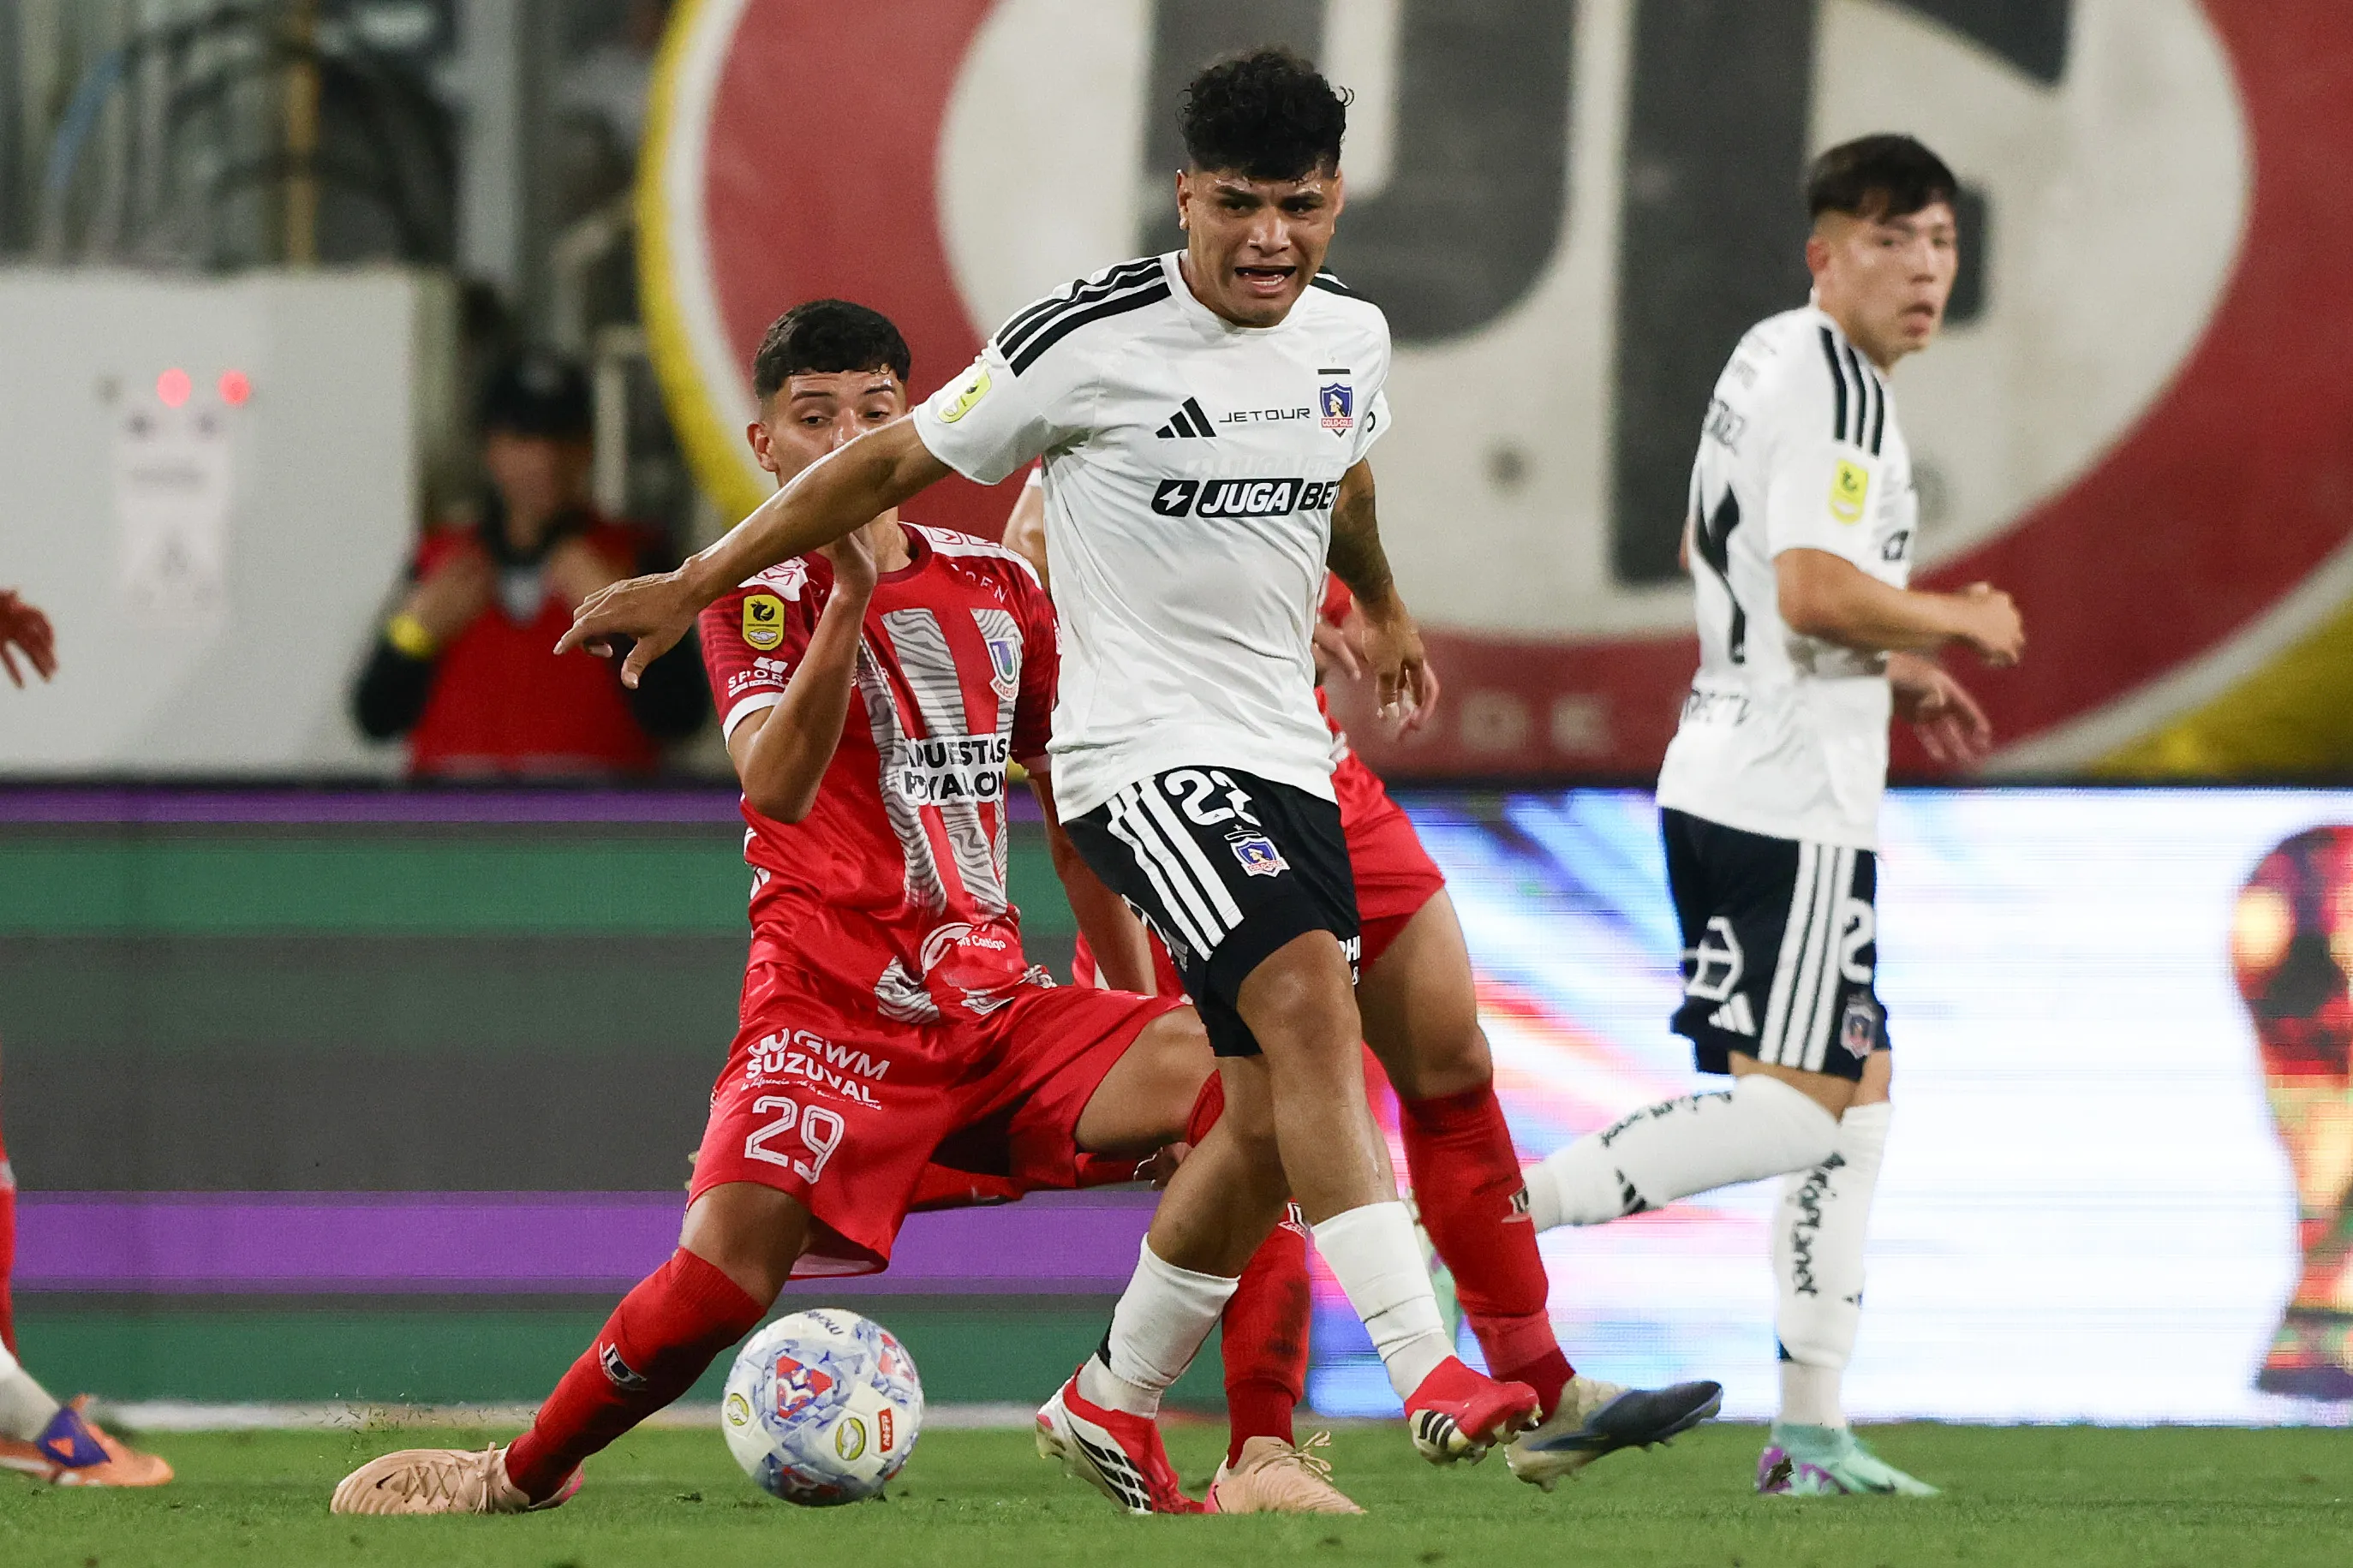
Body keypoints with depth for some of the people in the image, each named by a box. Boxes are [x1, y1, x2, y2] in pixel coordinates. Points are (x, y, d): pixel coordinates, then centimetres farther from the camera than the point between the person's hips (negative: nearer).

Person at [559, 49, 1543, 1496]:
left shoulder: (1351, 333, 6)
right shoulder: (1088, 343, -13)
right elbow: (899, 463, -3)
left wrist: (1383, 605, 48)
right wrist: (698, 583, 1)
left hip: (1288, 757, 7)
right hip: (1143, 749, -7)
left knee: (1277, 1129, 7)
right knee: (1309, 997, -29)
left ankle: (1114, 1406, 27)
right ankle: (1432, 1373, -36)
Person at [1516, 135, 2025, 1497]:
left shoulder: (1771, 360, 18)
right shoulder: (1833, 385, -15)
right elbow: (1817, 593, -26)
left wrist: (1892, 671, 26)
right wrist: (1959, 622, -9)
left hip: (1727, 781, 11)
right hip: (1792, 800, -11)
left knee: (1863, 1092, 13)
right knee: (1799, 1107, -13)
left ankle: (1814, 1432, 12)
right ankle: (1513, 1211, -16)